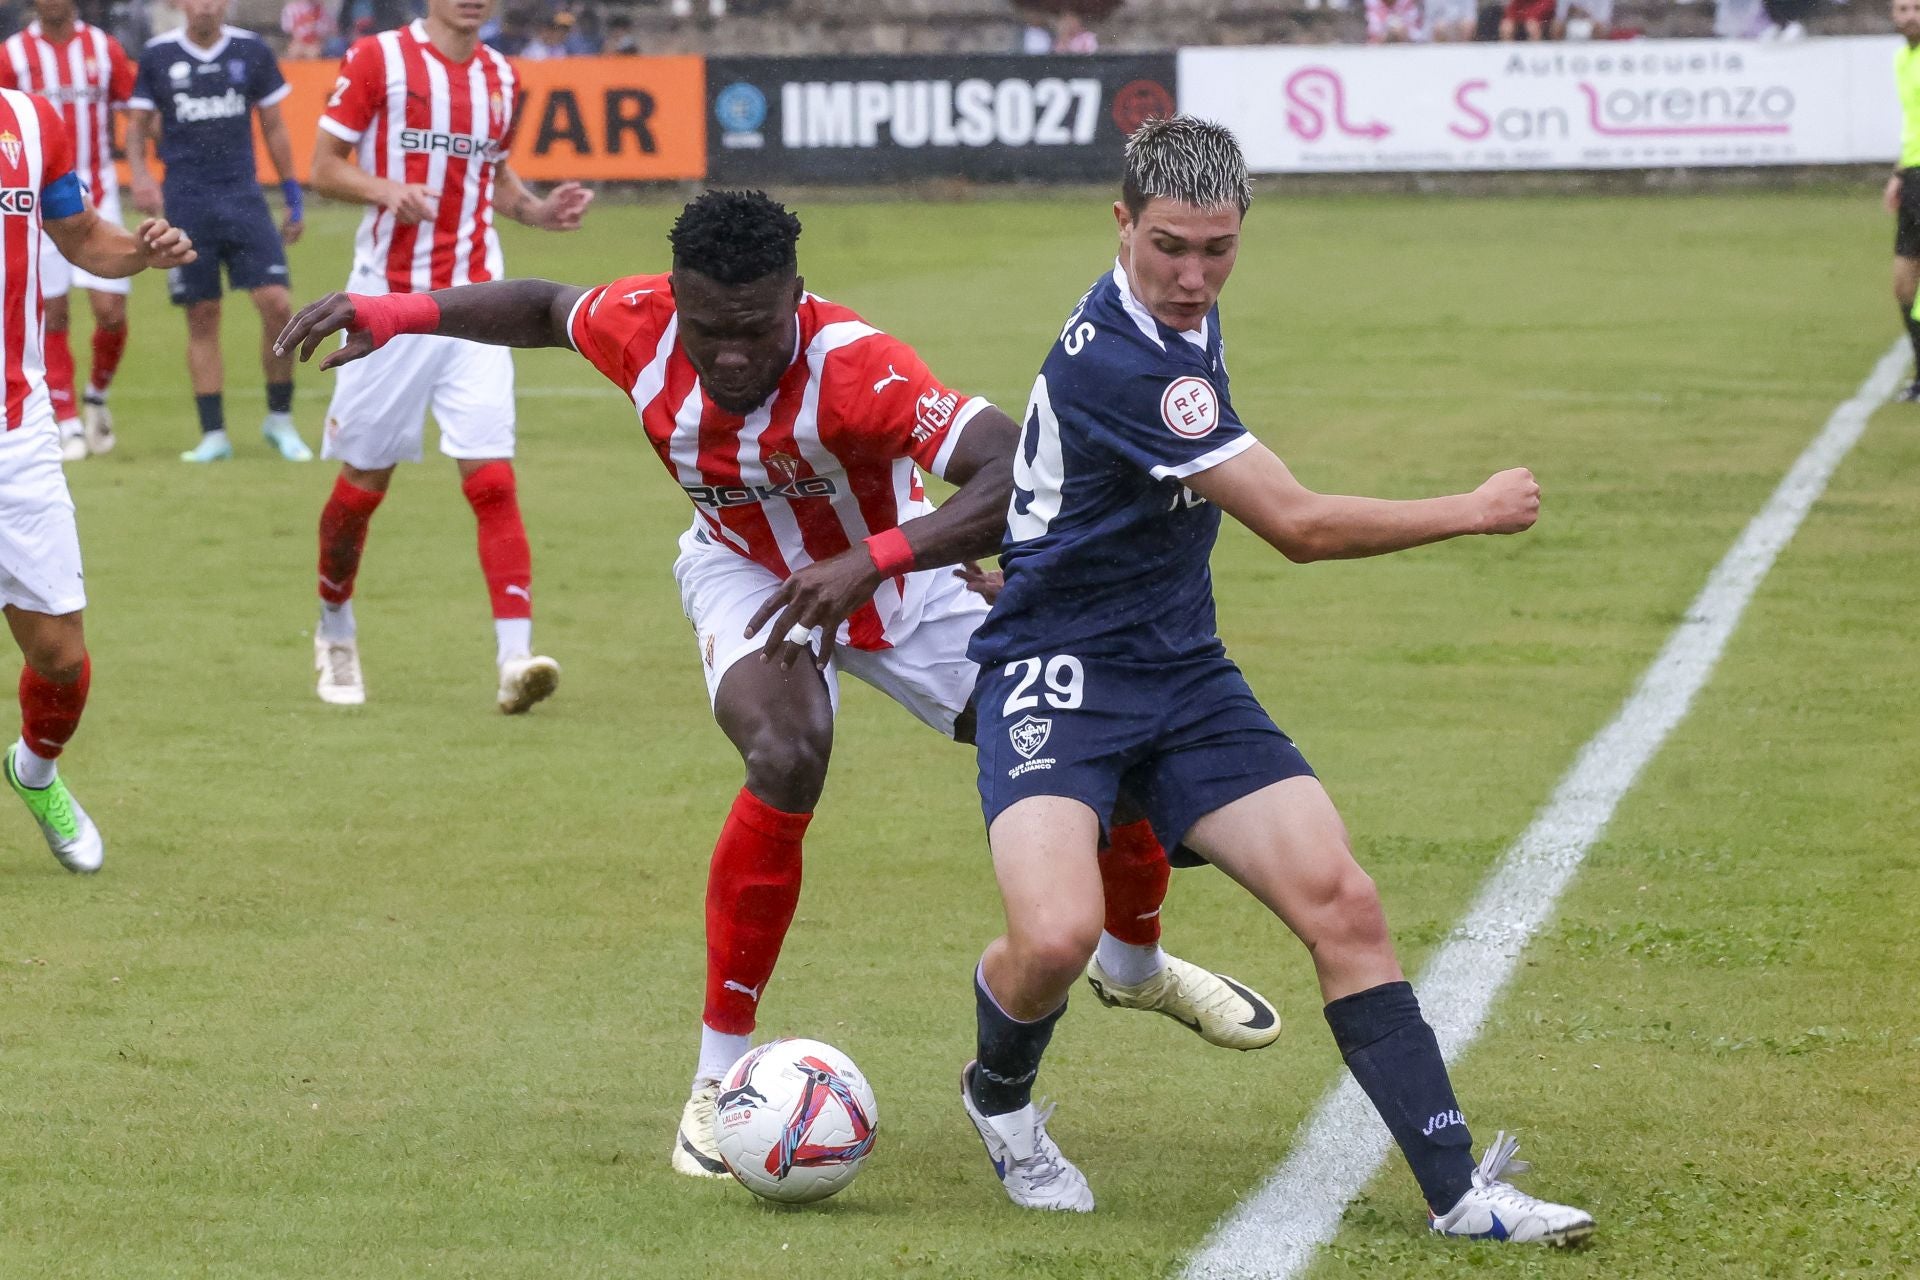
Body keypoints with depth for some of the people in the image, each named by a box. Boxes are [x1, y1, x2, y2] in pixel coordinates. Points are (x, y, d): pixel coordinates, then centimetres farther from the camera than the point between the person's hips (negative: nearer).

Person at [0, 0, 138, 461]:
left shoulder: (104, 48, 2)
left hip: (97, 197, 1)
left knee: (111, 310, -5)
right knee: (52, 314, -1)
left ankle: (97, 394, 22)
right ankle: (67, 423, 9)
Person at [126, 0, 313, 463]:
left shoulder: (252, 52, 4)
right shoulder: (158, 55, 3)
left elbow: (273, 126, 11)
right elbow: (138, 124, 12)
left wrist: (293, 196, 11)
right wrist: (139, 176, -6)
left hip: (243, 198, 0)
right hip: (185, 203, 0)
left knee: (277, 304, -11)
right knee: (202, 318, 1)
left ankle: (279, 419, 6)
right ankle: (213, 435, 7)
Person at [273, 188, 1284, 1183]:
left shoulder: (852, 368, -40)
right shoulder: (641, 330, -28)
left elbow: (1018, 477, -51)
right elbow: (545, 309, -2)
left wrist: (873, 560, -61)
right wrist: (397, 312, -12)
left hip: (891, 578, 0)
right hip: (746, 572, 0)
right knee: (787, 759, -32)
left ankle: (1134, 964, 39)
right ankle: (718, 1083, -20)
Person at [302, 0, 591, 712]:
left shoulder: (501, 78, 11)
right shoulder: (378, 59, -3)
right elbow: (324, 170, -2)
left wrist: (539, 212, 4)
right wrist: (387, 190, -21)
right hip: (389, 301, -3)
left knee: (492, 479, -11)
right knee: (363, 483, 6)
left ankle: (514, 659, -18)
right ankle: (335, 637, 30)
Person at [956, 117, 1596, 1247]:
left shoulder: (1185, 316, 5)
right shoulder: (1118, 362, -25)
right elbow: (1299, 524, -21)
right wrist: (1476, 511, -11)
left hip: (1183, 676, 8)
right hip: (1057, 675, -8)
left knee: (1341, 902, -7)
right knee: (1057, 935, -28)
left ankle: (1458, 1191, -5)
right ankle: (1001, 1096, 7)